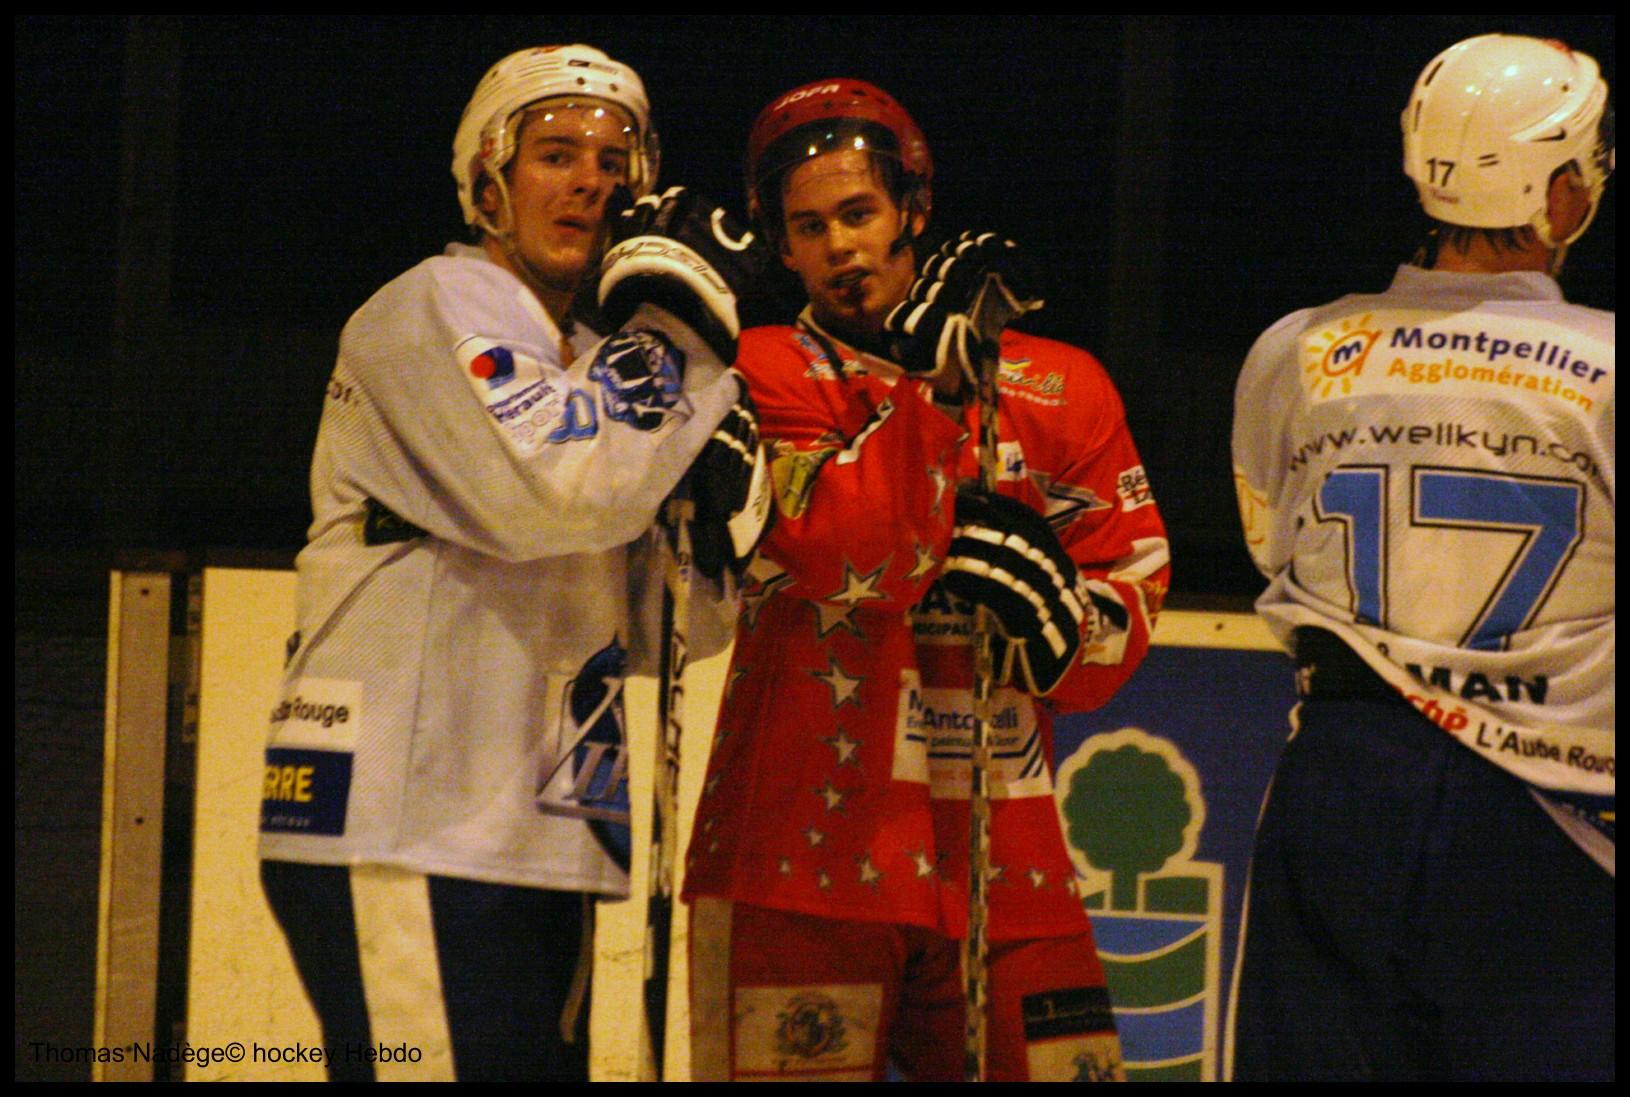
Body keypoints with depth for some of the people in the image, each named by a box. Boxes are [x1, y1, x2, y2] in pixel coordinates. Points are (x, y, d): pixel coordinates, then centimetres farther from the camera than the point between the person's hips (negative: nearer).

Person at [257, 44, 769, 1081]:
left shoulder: (593, 367, 20)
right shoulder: (431, 314, -4)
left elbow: (655, 630, 17)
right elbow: (549, 491, -22)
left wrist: (716, 506, -1)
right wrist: (679, 327, -12)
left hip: (534, 850, 9)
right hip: (403, 841, -9)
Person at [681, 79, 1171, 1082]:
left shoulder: (1060, 388, 13)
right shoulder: (767, 376, 3)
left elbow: (1131, 600, 9)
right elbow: (847, 558, -14)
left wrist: (1054, 612, -12)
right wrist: (931, 384, -15)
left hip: (1004, 862, 3)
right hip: (806, 845, -3)